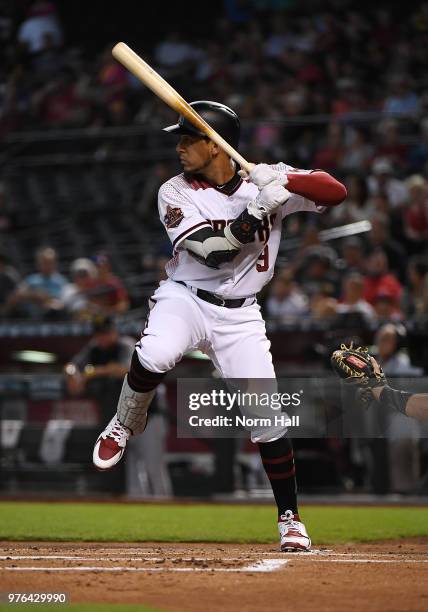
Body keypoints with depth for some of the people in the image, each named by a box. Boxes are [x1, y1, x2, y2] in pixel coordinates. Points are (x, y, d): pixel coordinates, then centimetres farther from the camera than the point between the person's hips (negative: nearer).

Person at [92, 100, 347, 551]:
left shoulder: (266, 181, -4)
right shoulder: (175, 193, -8)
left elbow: (336, 192, -12)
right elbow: (214, 251, -20)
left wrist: (284, 182, -27)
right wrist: (258, 208, -28)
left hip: (238, 315, 1)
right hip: (184, 298, -1)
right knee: (155, 355, -35)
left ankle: (289, 517, 14)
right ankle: (123, 427, -4)